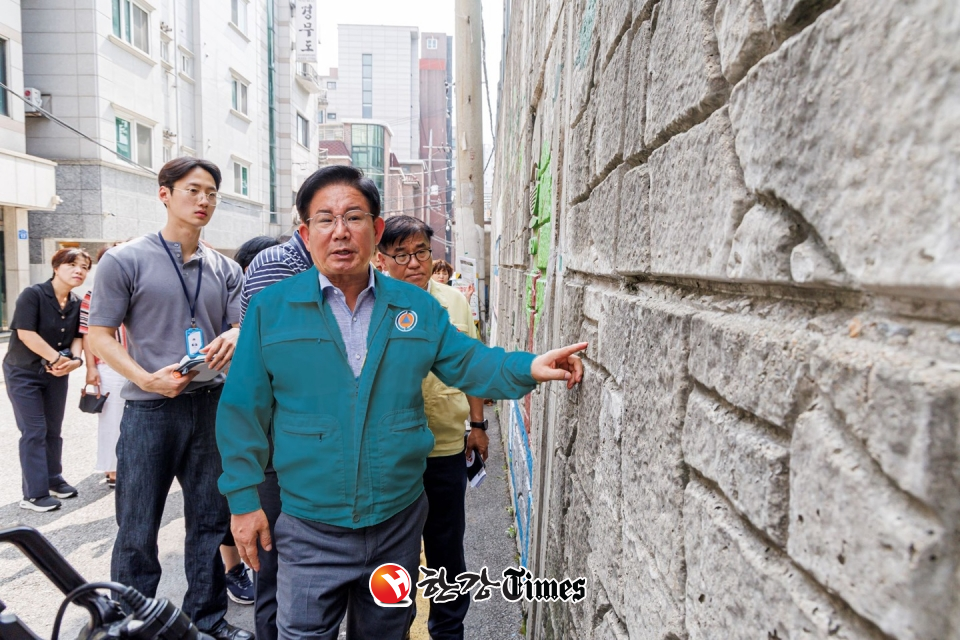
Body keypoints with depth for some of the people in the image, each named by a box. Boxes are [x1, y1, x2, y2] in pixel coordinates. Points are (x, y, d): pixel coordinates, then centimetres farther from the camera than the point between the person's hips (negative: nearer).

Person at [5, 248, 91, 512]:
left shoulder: (77, 304, 1)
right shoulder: (33, 294, -17)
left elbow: (77, 336, 3)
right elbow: (25, 333, -23)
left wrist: (75, 359, -16)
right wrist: (57, 358, -22)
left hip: (56, 373, 5)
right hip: (23, 373, -5)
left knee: (53, 429, 13)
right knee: (34, 431, -5)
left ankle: (53, 479, 29)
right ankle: (34, 494, 4)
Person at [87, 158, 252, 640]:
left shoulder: (225, 270, 9)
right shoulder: (126, 260, -2)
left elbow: (243, 326, 8)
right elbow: (99, 335, -3)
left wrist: (235, 336, -17)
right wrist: (147, 378, -18)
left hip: (212, 406, 4)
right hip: (150, 407, -4)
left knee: (211, 521, 14)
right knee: (137, 531, 7)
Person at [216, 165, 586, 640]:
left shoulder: (418, 307, 1)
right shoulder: (270, 308, -5)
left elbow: (468, 362, 4)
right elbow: (243, 411, -2)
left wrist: (528, 368, -14)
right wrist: (244, 497, -3)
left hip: (399, 521, 3)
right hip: (309, 527, -2)